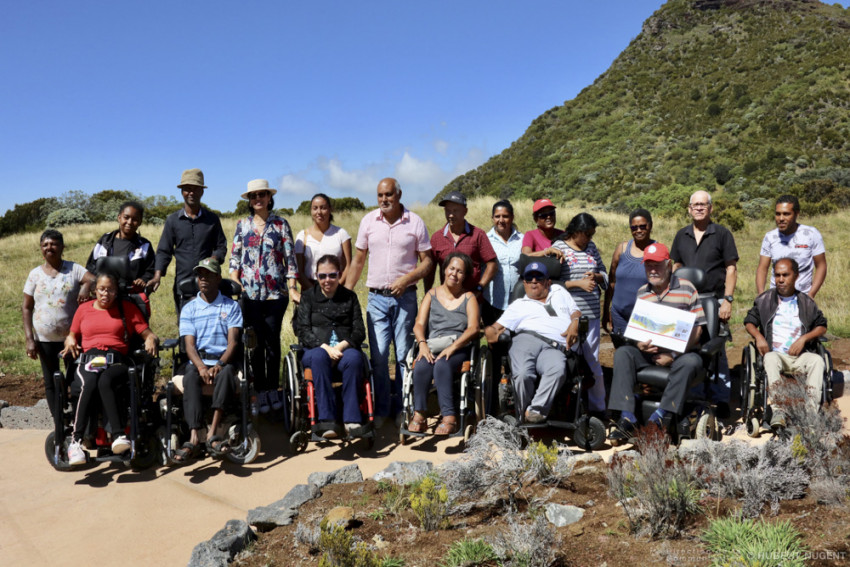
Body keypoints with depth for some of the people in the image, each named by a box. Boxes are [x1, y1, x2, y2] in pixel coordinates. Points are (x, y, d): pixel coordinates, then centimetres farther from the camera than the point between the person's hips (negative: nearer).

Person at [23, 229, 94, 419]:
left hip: (72, 337, -1)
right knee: (51, 383, 8)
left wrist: (87, 285, -38)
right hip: (45, 339, 2)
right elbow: (26, 308, 4)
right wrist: (29, 339, -3)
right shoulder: (35, 274, 3)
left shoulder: (74, 269, -1)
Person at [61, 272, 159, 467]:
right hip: (88, 361, 1)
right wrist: (70, 341, 5)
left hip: (116, 363, -1)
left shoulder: (127, 308, 18)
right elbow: (72, 334, 29)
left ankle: (117, 436, -45)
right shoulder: (84, 309, 24)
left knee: (105, 381, -37)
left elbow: (148, 334, 12)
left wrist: (151, 341, -11)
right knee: (89, 383, -35)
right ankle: (76, 440, -40)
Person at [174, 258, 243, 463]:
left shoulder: (231, 306, 12)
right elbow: (190, 345, 2)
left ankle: (212, 433, -43)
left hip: (223, 361, -1)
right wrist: (201, 367, -19)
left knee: (226, 373, -36)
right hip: (197, 361, 1)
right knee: (190, 379, -33)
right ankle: (195, 437, -46)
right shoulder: (189, 309, 15)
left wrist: (219, 365, -19)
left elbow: (233, 343, 1)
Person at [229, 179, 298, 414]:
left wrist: (292, 287, -4)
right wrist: (234, 281, -2)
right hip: (249, 293, 1)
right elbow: (234, 256, 11)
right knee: (256, 342, 2)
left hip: (276, 293, -1)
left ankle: (273, 388, 16)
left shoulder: (281, 224, 6)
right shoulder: (242, 224, 10)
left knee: (272, 341, 2)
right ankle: (260, 390, 13)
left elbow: (290, 257, 4)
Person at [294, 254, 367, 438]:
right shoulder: (308, 296, 14)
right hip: (315, 349, -1)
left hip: (344, 349, 1)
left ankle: (352, 419, -35)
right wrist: (326, 348, -15)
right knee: (319, 357, -37)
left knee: (354, 358, -35)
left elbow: (359, 331, 7)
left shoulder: (350, 297, 17)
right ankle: (327, 420, -40)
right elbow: (303, 330, 2)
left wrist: (340, 347, -12)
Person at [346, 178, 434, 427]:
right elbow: (358, 261, 12)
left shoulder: (415, 222, 0)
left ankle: (402, 407, 16)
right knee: (378, 355, 0)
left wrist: (406, 279, -14)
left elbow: (427, 261, 1)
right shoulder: (368, 221, 6)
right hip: (377, 297, 1)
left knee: (404, 355, 3)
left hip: (405, 297, -1)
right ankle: (381, 408, 12)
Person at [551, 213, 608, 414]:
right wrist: (578, 283, -15)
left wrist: (596, 276, -1)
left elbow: (604, 273, 20)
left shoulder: (591, 247, 13)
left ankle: (598, 406, 18)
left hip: (591, 314, 5)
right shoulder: (559, 248, -3)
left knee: (592, 359, 9)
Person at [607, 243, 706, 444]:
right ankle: (627, 418, -30)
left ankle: (661, 416, -32)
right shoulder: (641, 293, 12)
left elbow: (696, 330, -5)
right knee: (622, 353, -23)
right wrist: (640, 345, -11)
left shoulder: (687, 289, 0)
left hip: (681, 352, -3)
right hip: (649, 352, 4)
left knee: (689, 362, -36)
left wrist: (673, 355, -16)